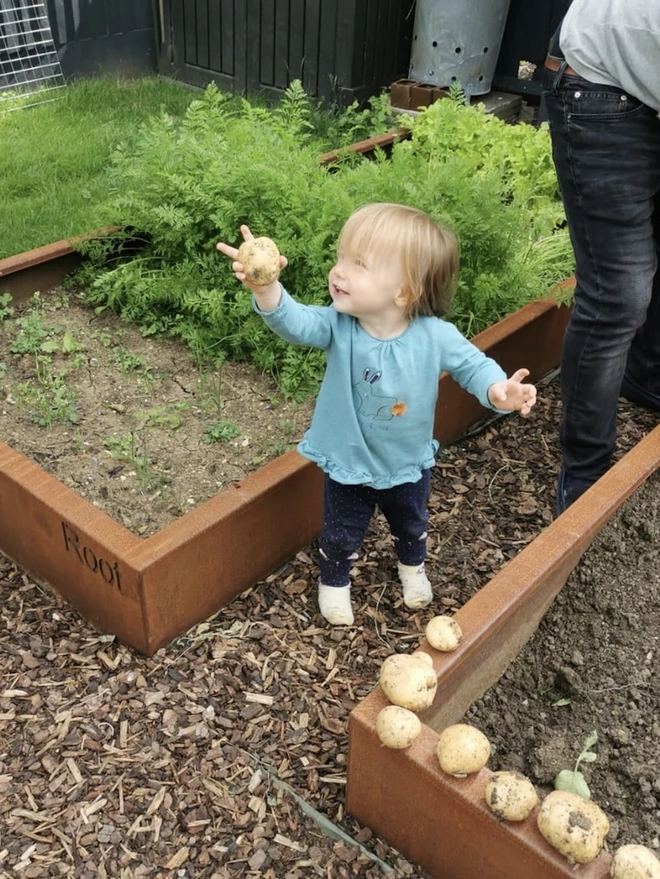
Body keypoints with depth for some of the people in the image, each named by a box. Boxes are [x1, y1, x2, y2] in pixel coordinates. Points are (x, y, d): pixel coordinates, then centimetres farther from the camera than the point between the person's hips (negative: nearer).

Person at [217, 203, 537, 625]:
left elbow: (472, 364, -13)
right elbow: (294, 321, -41)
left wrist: (498, 389, -35)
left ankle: (412, 566, 64)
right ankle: (334, 580, 52)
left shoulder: (436, 336, -25)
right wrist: (266, 288, -63)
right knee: (342, 534, 20)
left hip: (409, 465, 1)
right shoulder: (338, 326, -25)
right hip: (349, 465, -1)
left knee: (411, 524, 31)